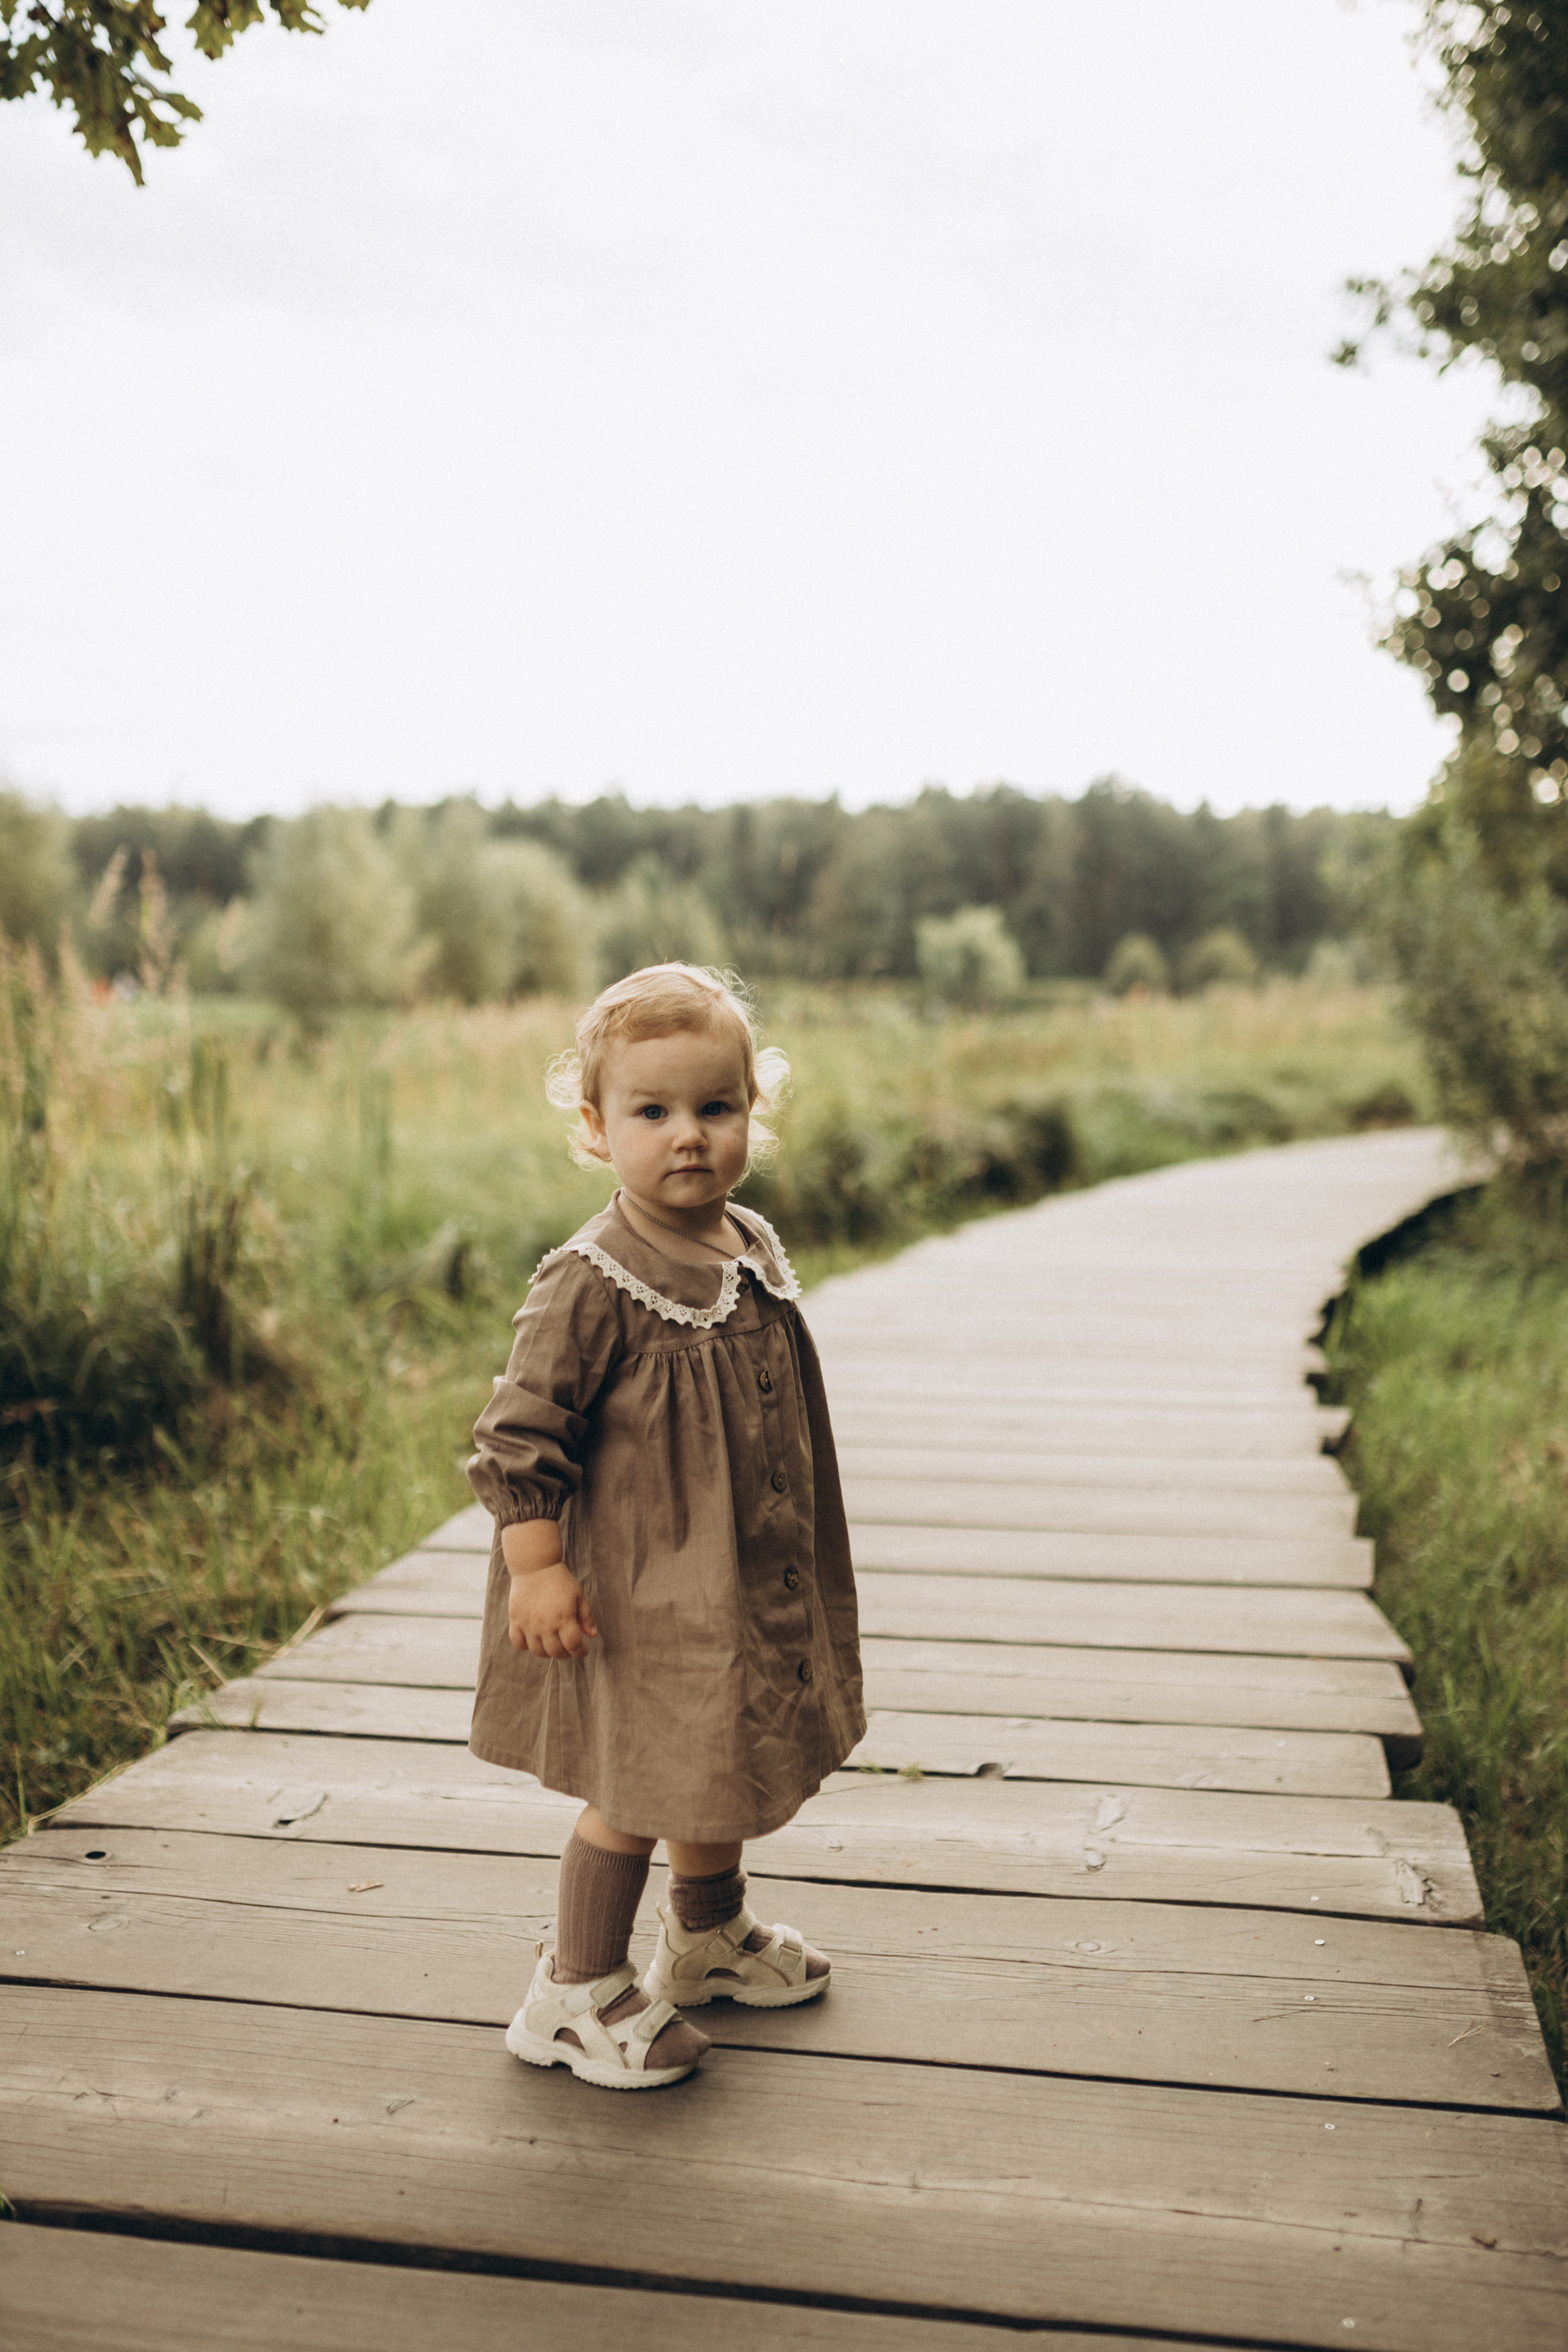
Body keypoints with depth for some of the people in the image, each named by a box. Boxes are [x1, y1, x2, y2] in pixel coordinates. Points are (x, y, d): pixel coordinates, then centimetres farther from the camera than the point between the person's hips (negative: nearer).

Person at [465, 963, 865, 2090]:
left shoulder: (758, 1250, 1)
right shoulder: (593, 1285, -22)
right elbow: (520, 1433, -19)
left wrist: (789, 1554, 19)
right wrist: (537, 1569, -22)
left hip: (749, 1580, 8)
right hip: (638, 1589, -7)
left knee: (728, 1759, 23)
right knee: (638, 1783, 3)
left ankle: (711, 1933, 47)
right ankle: (580, 1989, 24)